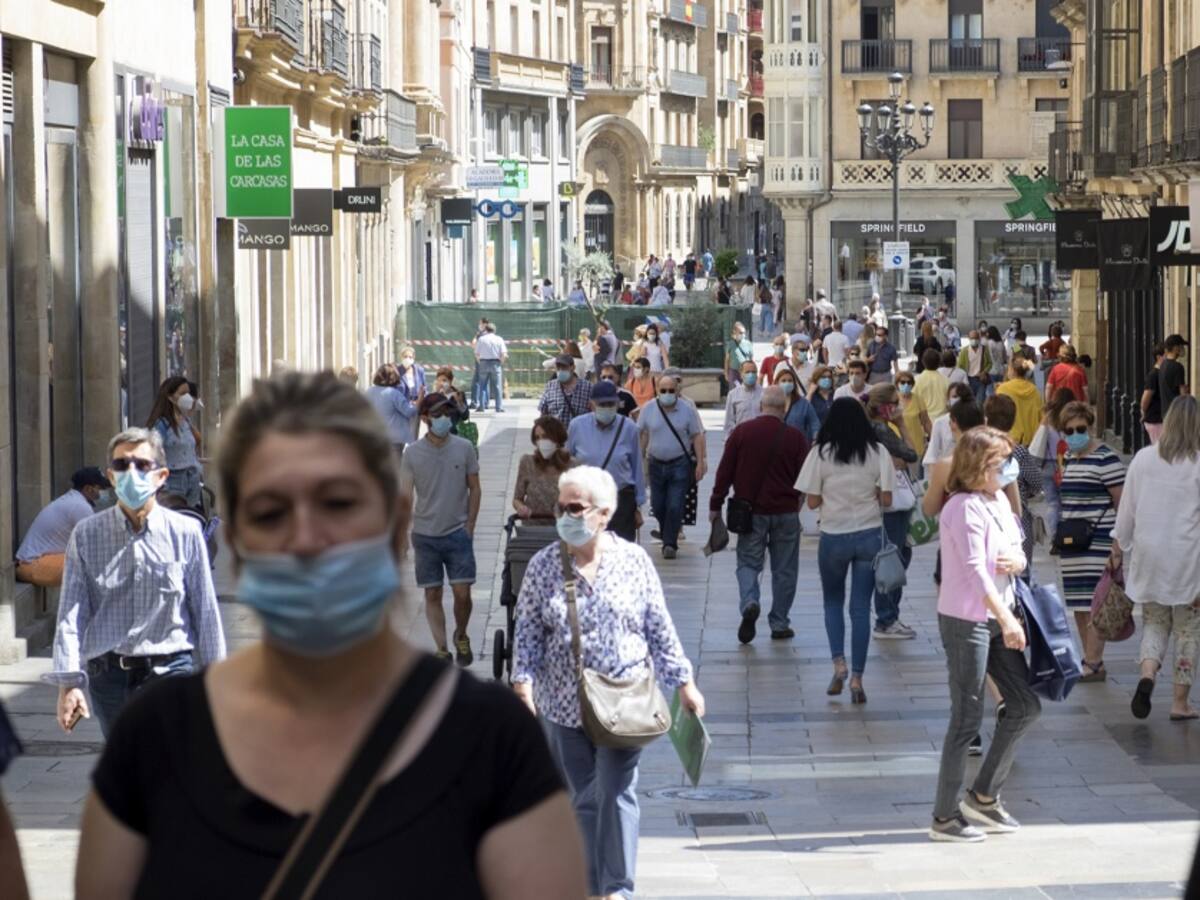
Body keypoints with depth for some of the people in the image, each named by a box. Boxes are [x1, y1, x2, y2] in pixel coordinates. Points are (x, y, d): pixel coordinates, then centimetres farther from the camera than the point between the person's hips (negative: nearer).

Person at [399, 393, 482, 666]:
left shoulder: (464, 448, -2)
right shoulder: (412, 453, -4)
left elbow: (474, 488, 5)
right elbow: (405, 495, -6)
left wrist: (469, 526, 0)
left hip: (458, 533, 0)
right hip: (425, 535, 0)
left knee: (462, 592, -3)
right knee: (432, 594, 4)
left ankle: (461, 636, 24)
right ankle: (442, 649, 12)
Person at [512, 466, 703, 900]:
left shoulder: (633, 560, -1)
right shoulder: (543, 565, 0)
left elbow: (660, 629, 4)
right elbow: (528, 632, 2)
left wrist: (684, 683, 3)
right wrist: (523, 681, -11)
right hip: (564, 703, 2)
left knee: (617, 793, -8)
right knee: (583, 799, 8)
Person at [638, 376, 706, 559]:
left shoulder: (687, 410, -3)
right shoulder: (648, 410, 1)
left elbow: (697, 437, 1)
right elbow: (642, 437, 7)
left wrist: (700, 462, -4)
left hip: (680, 464, -3)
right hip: (656, 463, 3)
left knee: (675, 507, -9)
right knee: (658, 506, 6)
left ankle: (670, 544, -2)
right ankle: (668, 540, 25)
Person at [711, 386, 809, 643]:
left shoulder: (741, 432, -4)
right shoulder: (795, 438, -6)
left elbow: (724, 472, -3)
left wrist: (715, 506, 5)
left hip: (750, 511, 0)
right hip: (786, 513, 0)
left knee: (748, 562, 9)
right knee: (784, 569, 10)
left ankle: (749, 603, -19)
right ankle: (779, 624, 12)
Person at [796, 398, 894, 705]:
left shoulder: (821, 454, -8)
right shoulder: (877, 453, -5)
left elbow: (812, 502, -6)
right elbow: (886, 499, -5)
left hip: (834, 538, -1)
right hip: (869, 536, 1)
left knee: (833, 602, 18)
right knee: (861, 608, 6)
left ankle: (839, 663, 0)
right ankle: (856, 678, 4)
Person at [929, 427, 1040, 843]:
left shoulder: (1000, 502, 11)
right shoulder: (965, 508, -17)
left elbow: (1015, 552, 19)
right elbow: (975, 569, -25)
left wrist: (1018, 561, -6)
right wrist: (1006, 619, -32)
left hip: (997, 617, 9)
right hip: (965, 619, -9)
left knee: (1025, 705, 10)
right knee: (967, 718, -3)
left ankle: (984, 796, 22)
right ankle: (945, 817, 7)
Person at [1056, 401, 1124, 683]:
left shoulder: (1105, 458, -10)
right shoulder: (1068, 458, 15)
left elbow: (1121, 501, -11)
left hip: (1097, 539, -8)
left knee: (1094, 600, -10)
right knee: (1077, 603, 10)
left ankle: (1094, 664, -10)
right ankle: (1089, 658, 17)